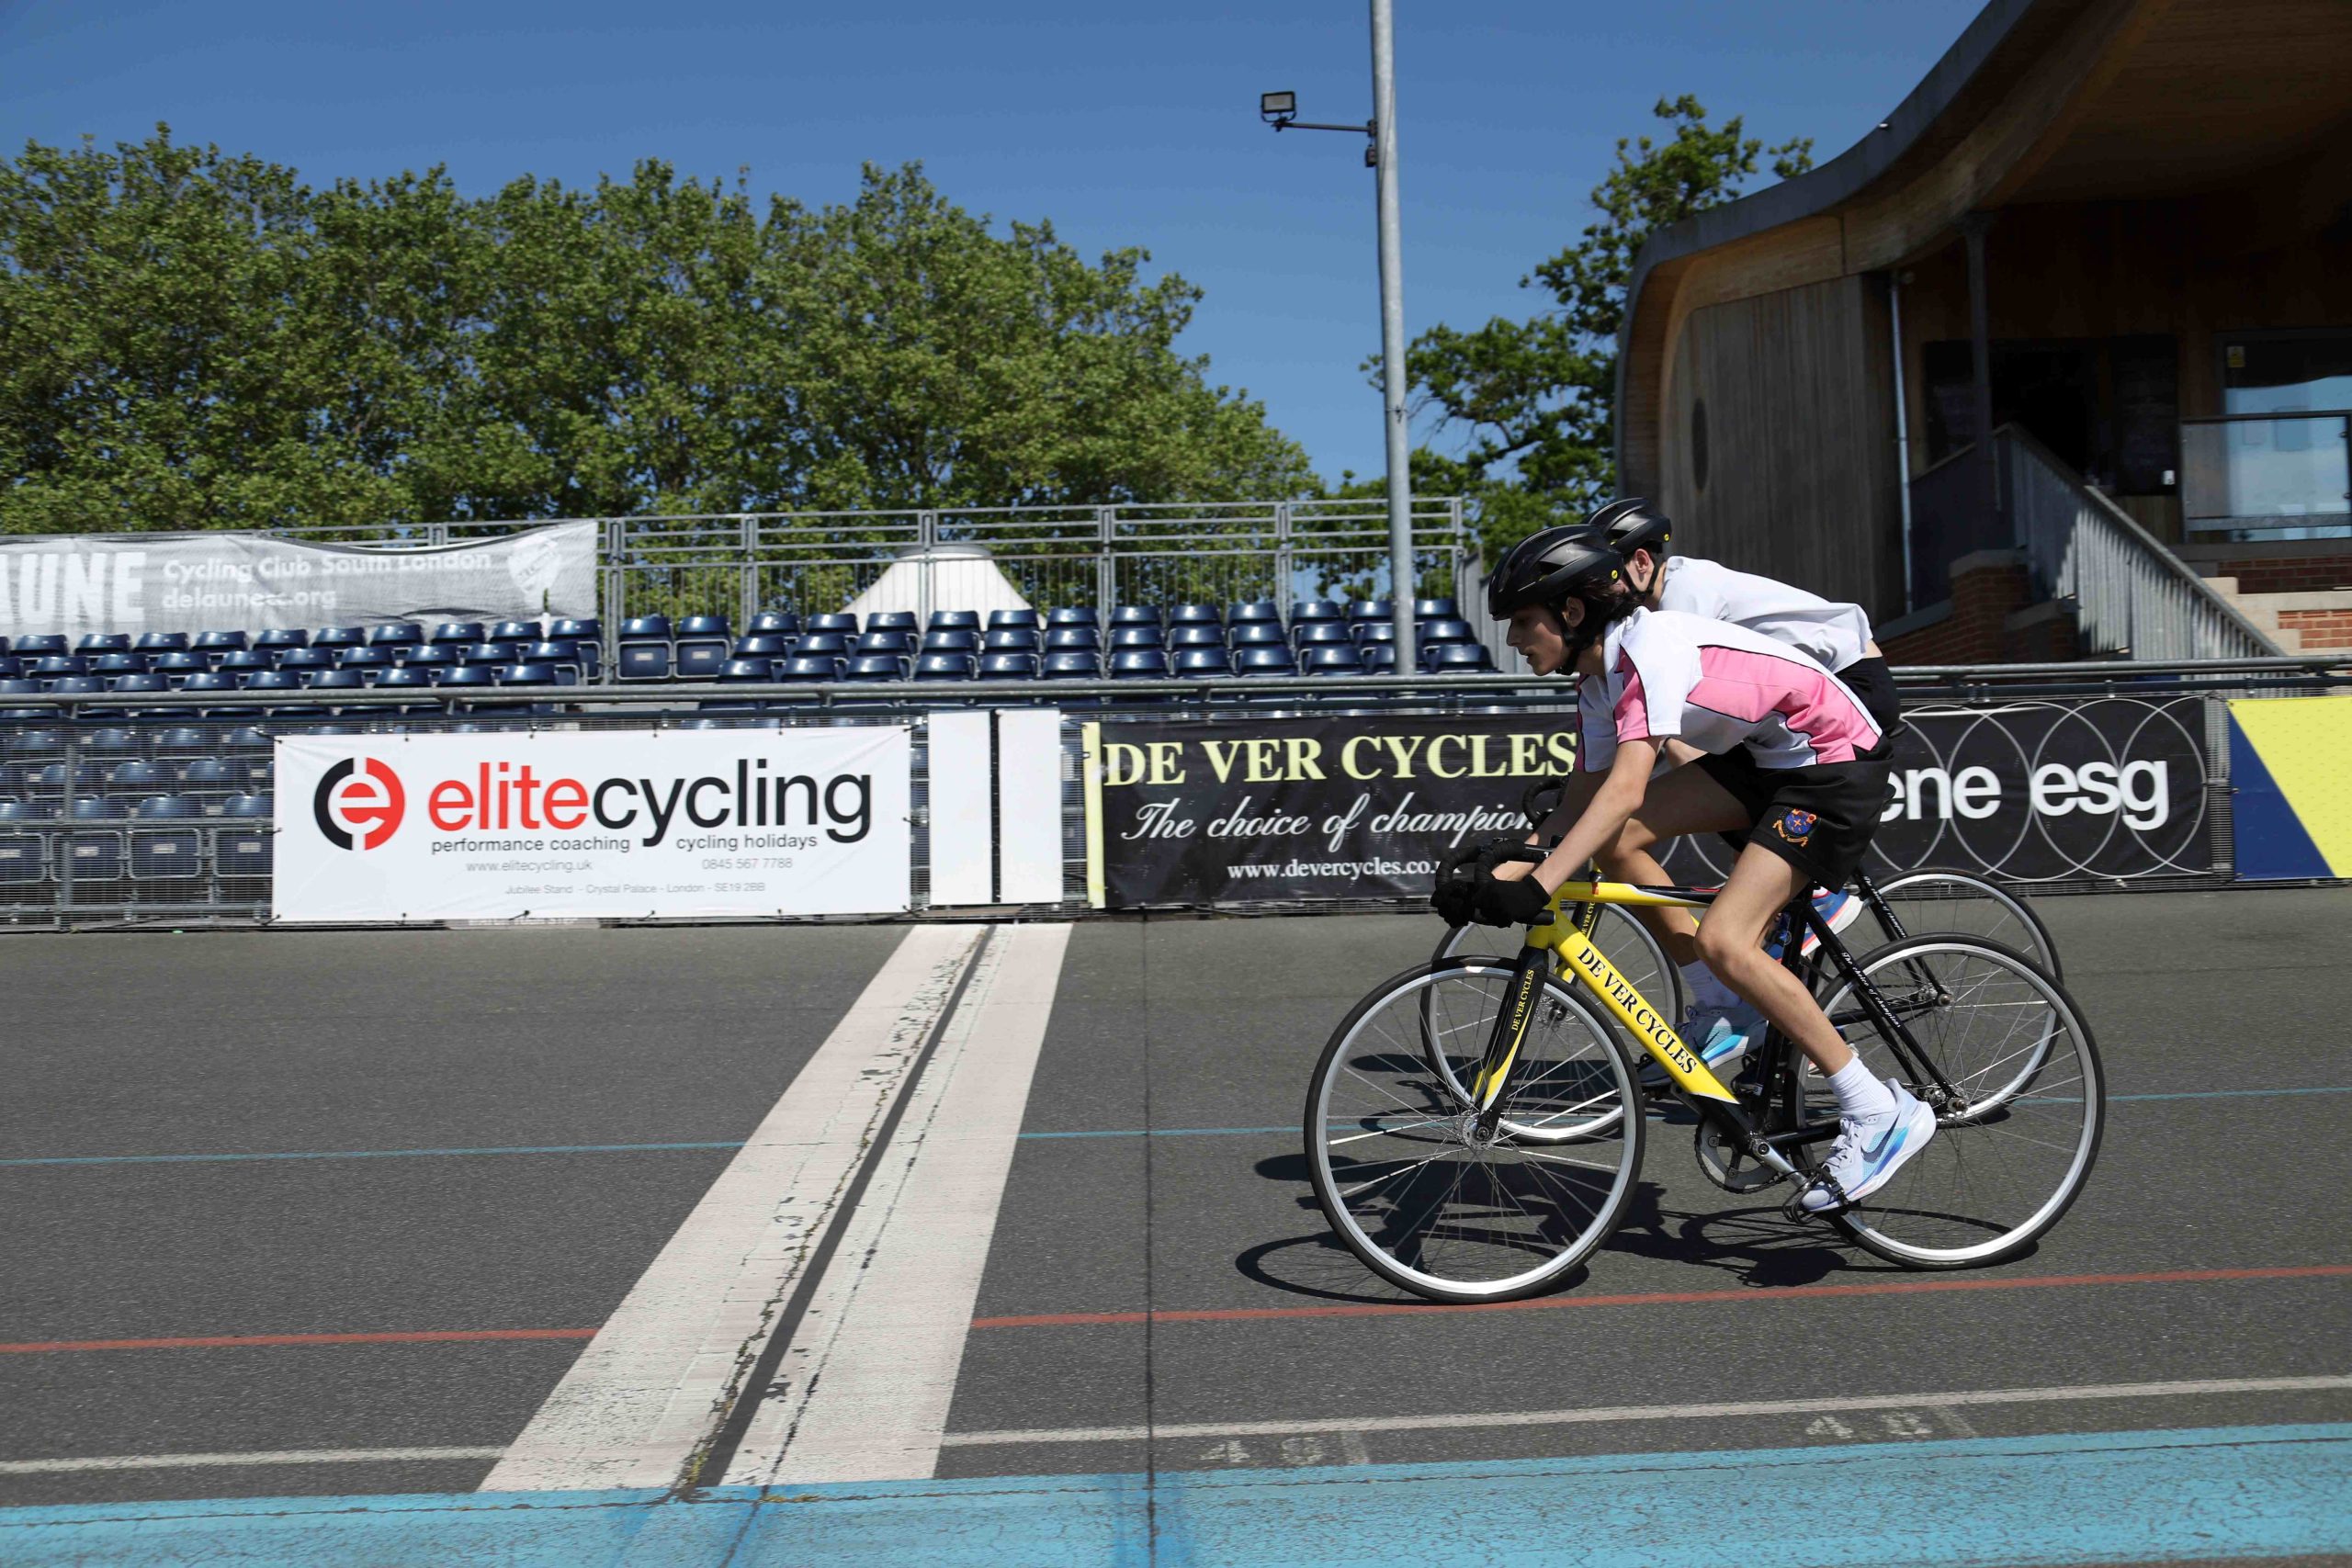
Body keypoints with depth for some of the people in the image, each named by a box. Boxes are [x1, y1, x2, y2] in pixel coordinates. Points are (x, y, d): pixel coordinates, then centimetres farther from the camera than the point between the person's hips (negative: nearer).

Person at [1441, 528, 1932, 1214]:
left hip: (1839, 763, -9)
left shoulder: (1654, 644, -25)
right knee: (1613, 841, -5)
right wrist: (1505, 864, -5)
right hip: (1766, 756, 9)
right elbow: (1593, 797, 7)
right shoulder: (1600, 675, 3)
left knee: (1722, 939, -21)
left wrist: (1536, 886, -41)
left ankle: (1880, 1114, -10)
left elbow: (1627, 790, -35)